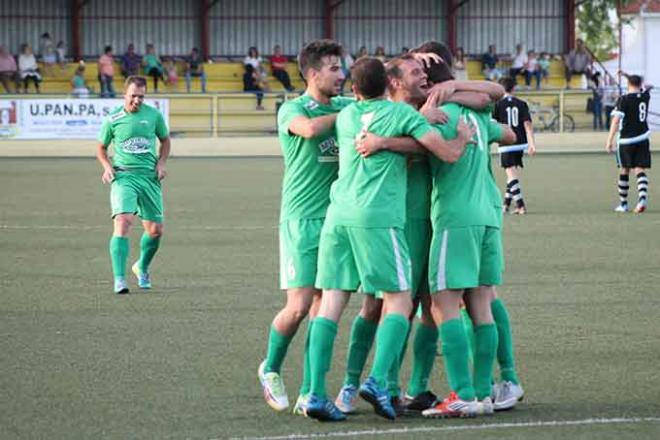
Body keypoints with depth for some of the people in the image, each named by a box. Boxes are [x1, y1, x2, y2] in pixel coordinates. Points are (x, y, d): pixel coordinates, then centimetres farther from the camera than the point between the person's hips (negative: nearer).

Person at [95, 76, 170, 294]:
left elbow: (165, 140, 19)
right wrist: (107, 167, -5)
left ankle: (142, 267, 36)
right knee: (122, 223, -21)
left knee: (155, 230, 6)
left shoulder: (154, 114, 4)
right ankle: (119, 279, -22)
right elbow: (101, 147, 13)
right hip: (123, 176, -3)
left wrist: (161, 163, 3)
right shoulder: (113, 119, 0)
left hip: (149, 177, 3)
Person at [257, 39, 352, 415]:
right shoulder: (292, 109, -3)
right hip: (302, 218, -5)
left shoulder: (345, 106, 13)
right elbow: (310, 129, -24)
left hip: (337, 217, 5)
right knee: (299, 306, -8)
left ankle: (308, 394, 5)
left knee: (323, 308, 1)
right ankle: (271, 369, 18)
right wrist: (349, 113, -14)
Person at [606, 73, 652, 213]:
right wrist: (629, 76, 38)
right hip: (642, 138, 3)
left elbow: (616, 120, -16)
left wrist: (610, 140, -15)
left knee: (624, 171, 9)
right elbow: (643, 88, 30)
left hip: (626, 140, -3)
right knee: (640, 170, -1)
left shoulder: (624, 100, -9)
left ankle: (623, 204, 14)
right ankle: (643, 197, -25)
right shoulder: (645, 96, 4)